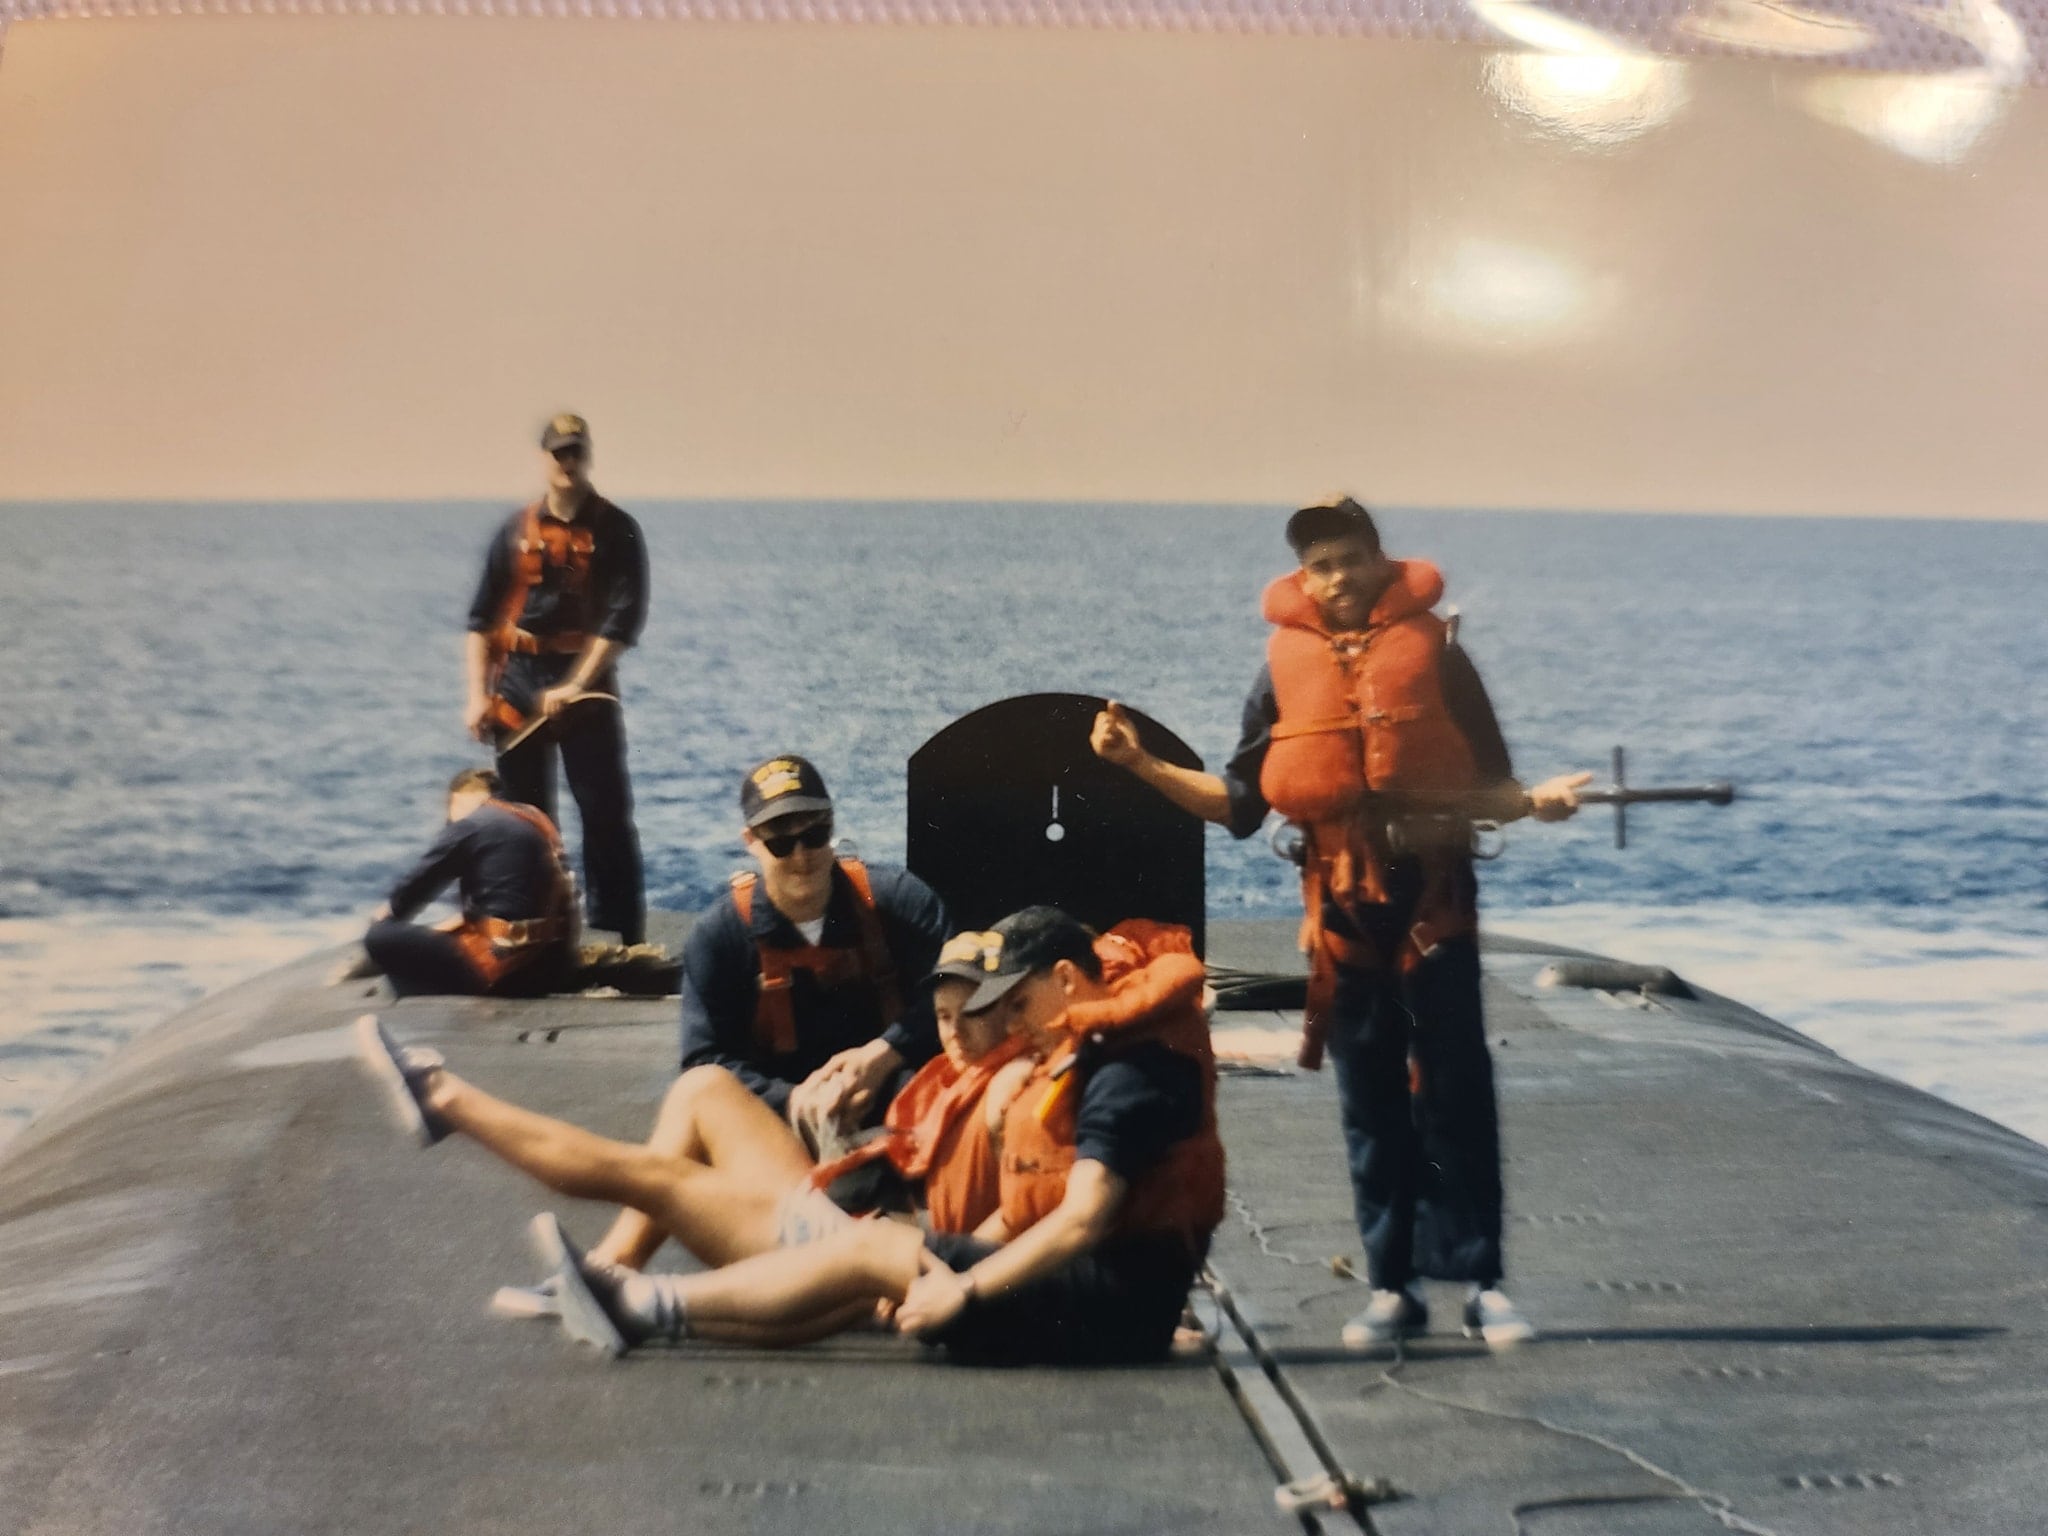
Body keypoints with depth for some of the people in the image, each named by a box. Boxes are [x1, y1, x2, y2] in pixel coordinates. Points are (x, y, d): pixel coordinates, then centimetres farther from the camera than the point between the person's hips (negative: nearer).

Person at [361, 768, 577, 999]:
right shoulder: (535, 821, 15)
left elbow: (418, 884, 5)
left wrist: (387, 914, 24)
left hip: (507, 967, -8)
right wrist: (463, 921, 27)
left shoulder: (468, 827, -5)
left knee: (380, 938, -2)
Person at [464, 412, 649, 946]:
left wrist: (575, 687, -18)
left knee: (607, 816, -6)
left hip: (587, 687, -3)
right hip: (517, 687, 3)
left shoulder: (614, 530, -1)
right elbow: (481, 620, 7)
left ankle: (625, 939, -4)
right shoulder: (516, 531, 6)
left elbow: (624, 617, -10)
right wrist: (477, 696, -3)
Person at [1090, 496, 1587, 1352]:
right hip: (1342, 906, 2)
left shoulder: (1434, 652, 2)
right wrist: (1141, 764, -1)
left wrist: (1535, 801, -18)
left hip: (1435, 898, -2)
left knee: (1456, 1095, -1)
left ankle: (1480, 1280, 5)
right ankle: (1391, 1287, 15)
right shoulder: (1287, 666, 5)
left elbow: (1489, 784, 3)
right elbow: (1238, 804, 7)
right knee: (1370, 1105, 7)